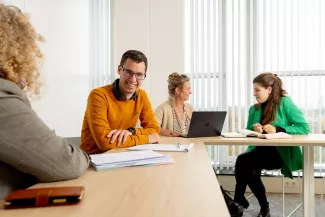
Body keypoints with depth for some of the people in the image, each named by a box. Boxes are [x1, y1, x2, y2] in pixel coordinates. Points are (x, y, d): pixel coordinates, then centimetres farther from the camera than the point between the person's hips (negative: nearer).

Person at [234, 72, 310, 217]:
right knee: (250, 172, -27)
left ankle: (239, 200, -8)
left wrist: (278, 130, -20)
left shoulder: (285, 103, -5)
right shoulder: (254, 109, 11)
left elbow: (304, 128, -10)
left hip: (282, 153, -5)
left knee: (242, 160, -28)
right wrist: (254, 130, -10)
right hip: (260, 153, 5)